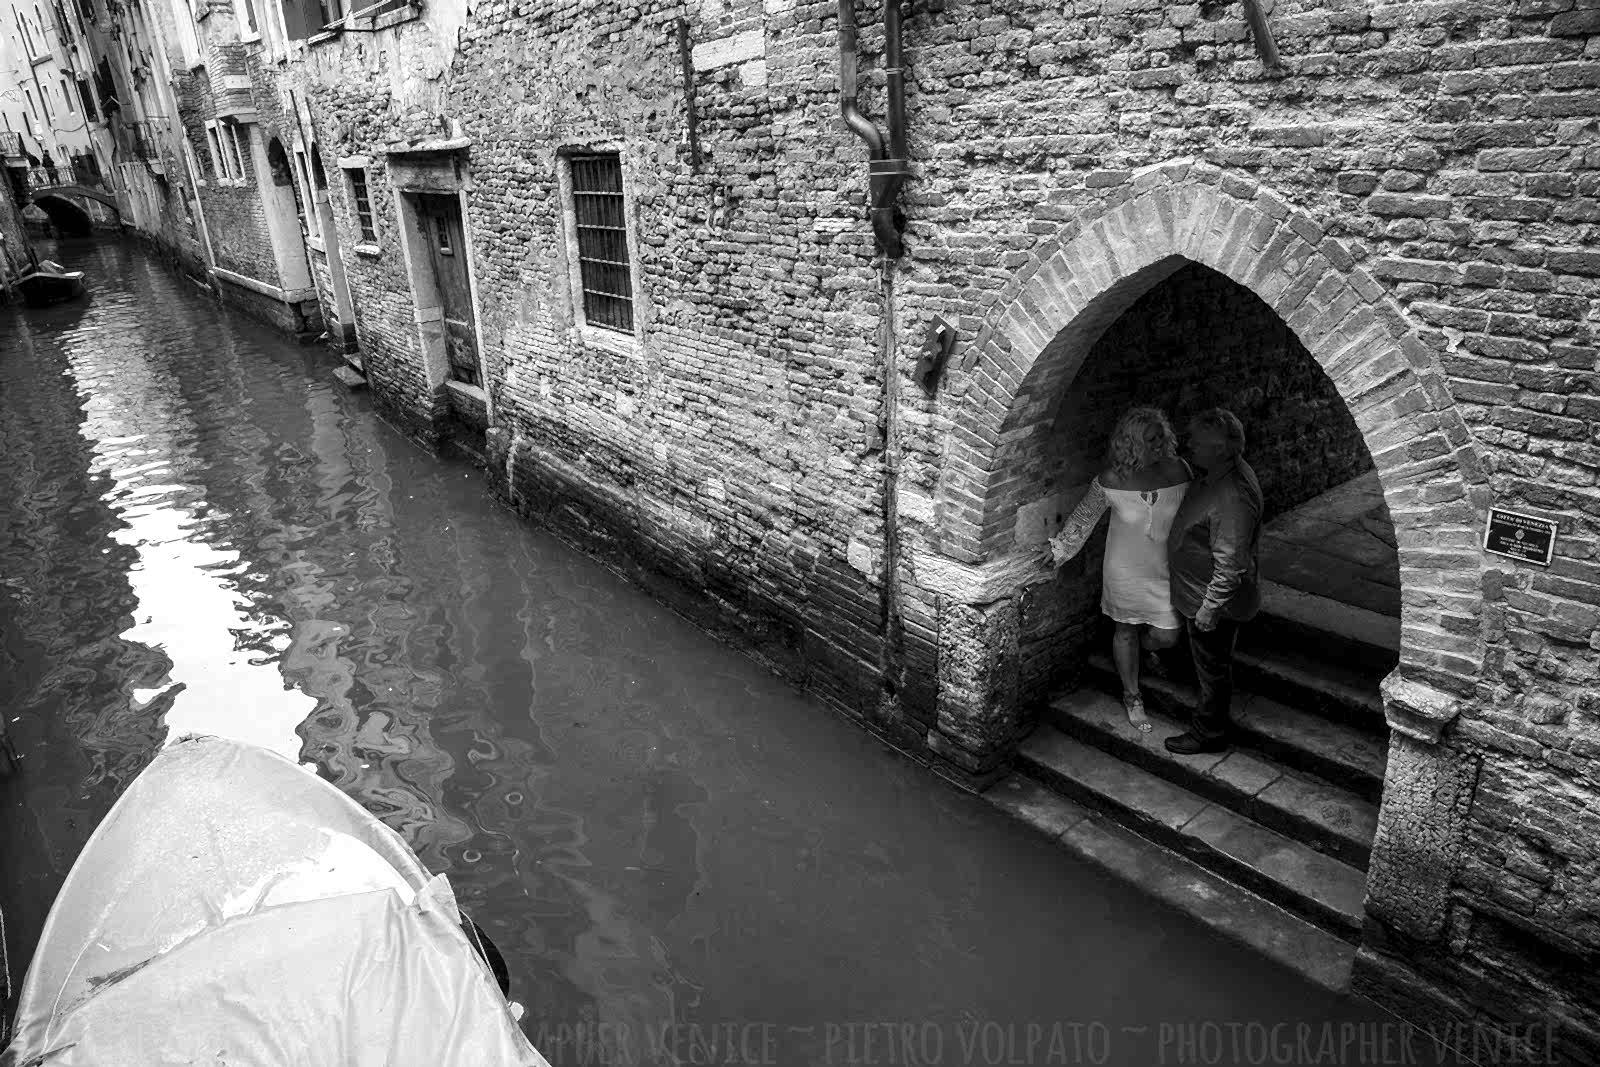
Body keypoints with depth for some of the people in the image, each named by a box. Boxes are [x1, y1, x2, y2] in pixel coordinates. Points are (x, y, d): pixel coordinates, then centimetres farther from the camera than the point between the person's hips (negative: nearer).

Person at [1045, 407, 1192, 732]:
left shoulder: (1178, 471, -14)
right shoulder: (1112, 481, -21)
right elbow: (1082, 520, -6)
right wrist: (1059, 551, -2)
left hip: (1166, 569, 2)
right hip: (1125, 571, -2)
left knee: (1167, 637, 7)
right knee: (1126, 632, 16)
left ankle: (1144, 644, 46)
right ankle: (1132, 696, 38)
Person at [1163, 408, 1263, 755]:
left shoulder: (1233, 498, -34)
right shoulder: (1224, 474, -1)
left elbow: (1230, 564, -30)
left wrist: (1210, 607, -22)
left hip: (1213, 599, -10)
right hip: (1202, 594, 10)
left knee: (1213, 668, 11)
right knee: (1214, 664, 26)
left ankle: (1209, 733, 29)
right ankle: (1217, 715, 46)